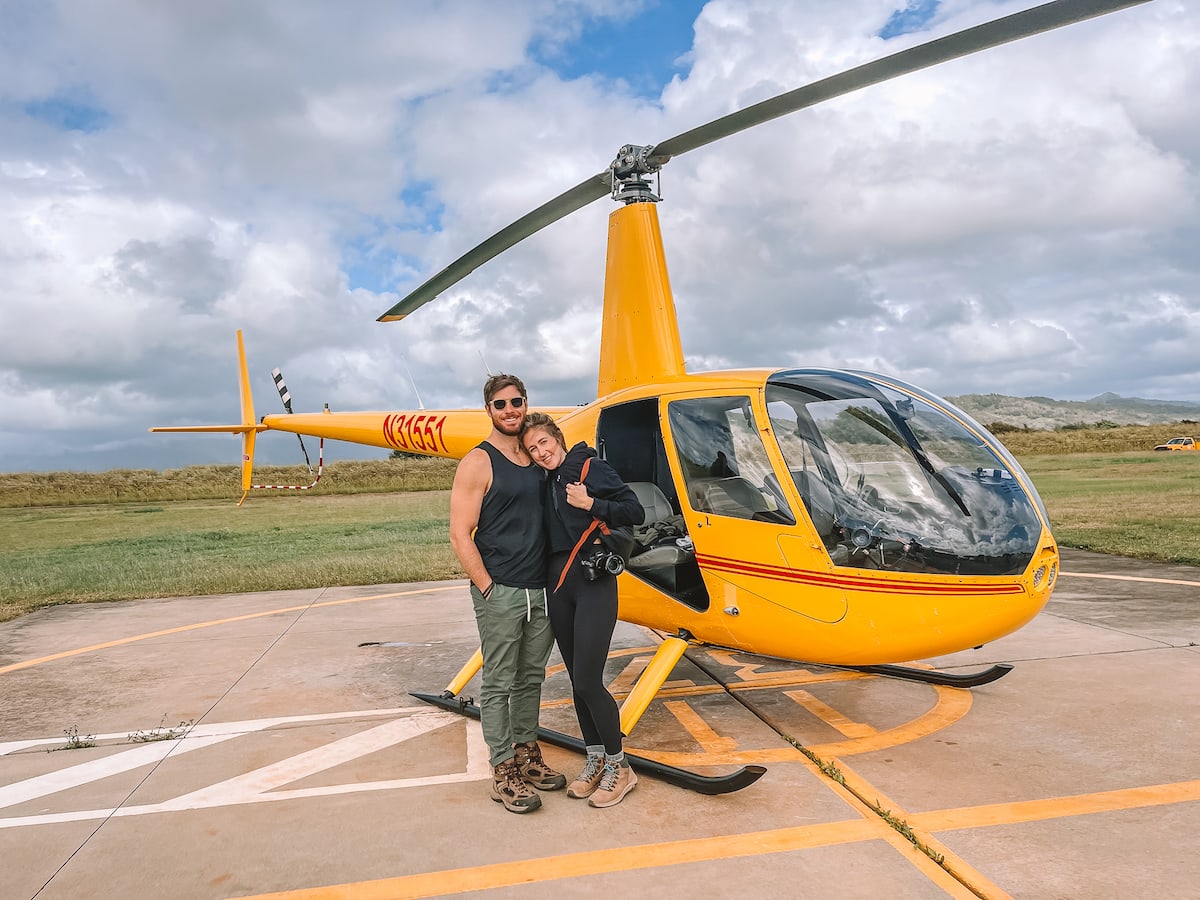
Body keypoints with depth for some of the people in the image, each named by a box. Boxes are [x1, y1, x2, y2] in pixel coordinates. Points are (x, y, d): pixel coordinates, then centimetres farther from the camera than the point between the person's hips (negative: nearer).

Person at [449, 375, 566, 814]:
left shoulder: (537, 460, 11)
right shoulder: (478, 463, -8)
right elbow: (460, 535, -12)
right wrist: (488, 589, -15)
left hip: (540, 591, 6)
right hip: (500, 592, -6)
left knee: (531, 679, 16)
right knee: (499, 683, 3)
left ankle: (527, 755, 30)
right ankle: (503, 772, 14)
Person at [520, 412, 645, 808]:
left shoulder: (592, 468, -5)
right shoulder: (546, 485, 13)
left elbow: (635, 511, -9)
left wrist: (590, 504, -17)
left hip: (595, 584, -6)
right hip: (558, 585, 7)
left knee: (588, 682, -9)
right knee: (577, 682, 11)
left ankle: (618, 767, 9)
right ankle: (595, 761, 26)